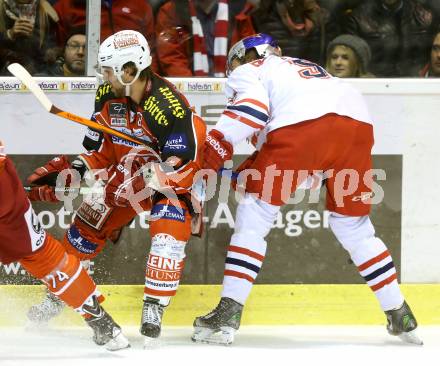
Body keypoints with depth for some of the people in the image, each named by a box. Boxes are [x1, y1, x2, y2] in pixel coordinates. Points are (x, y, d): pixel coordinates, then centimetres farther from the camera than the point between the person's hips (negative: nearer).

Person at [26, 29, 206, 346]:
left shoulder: (169, 104, -30)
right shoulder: (108, 96, -8)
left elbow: (182, 163, -30)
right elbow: (99, 150, 4)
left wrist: (144, 176, -37)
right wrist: (72, 171, -9)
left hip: (170, 180, -6)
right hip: (123, 177, 6)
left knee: (169, 231, -29)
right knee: (86, 227, 5)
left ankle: (154, 309, -24)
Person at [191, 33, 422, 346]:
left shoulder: (247, 72, 23)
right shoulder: (303, 66, 42)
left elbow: (252, 107, 0)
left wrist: (217, 145, 4)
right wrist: (252, 169, 32)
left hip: (304, 122, -6)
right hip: (358, 120, 6)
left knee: (254, 216, 5)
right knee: (354, 226, 21)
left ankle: (228, 315, -2)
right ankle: (402, 318, 21)